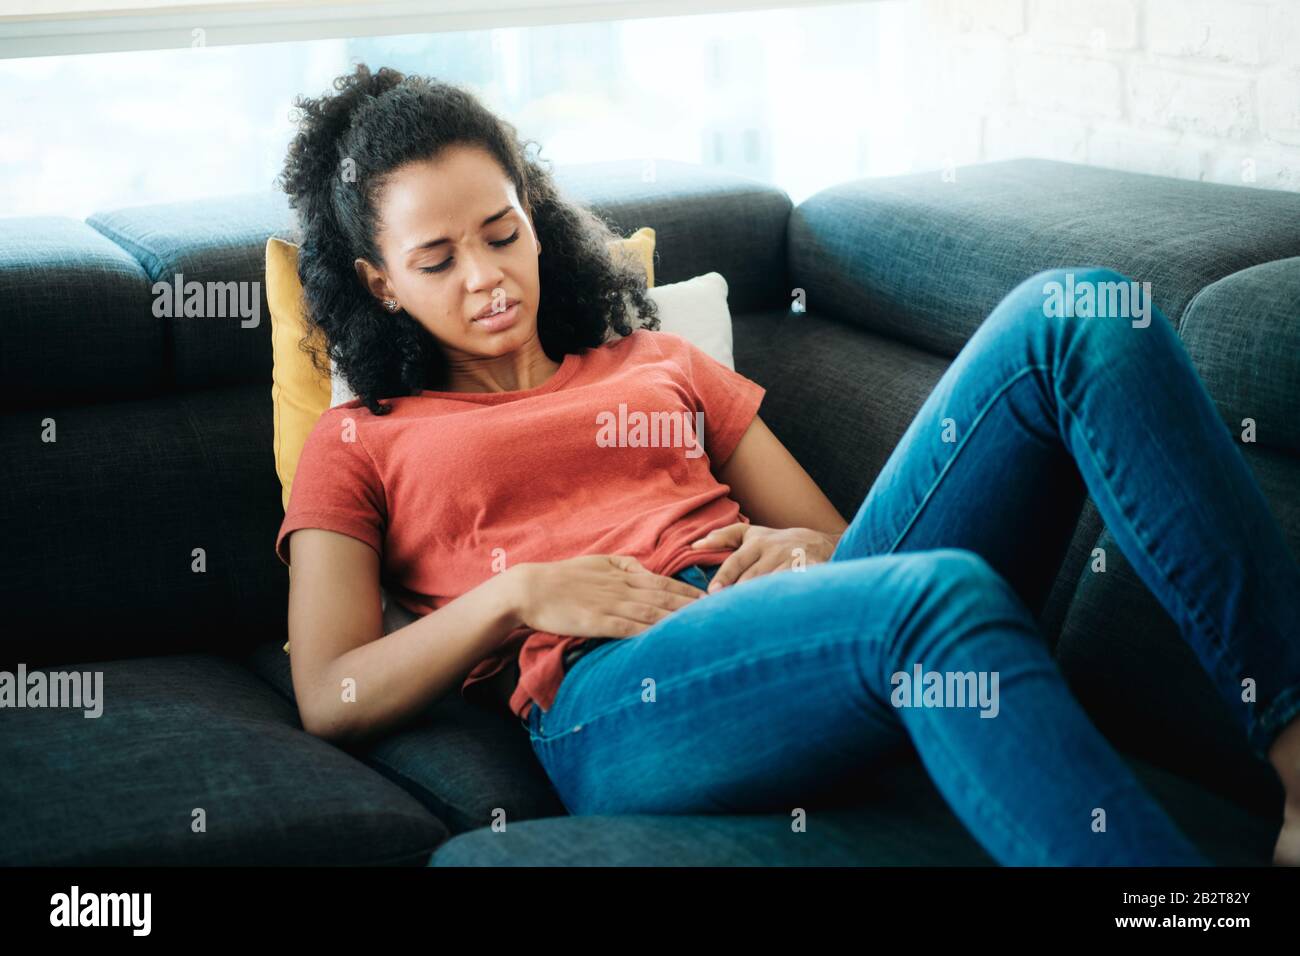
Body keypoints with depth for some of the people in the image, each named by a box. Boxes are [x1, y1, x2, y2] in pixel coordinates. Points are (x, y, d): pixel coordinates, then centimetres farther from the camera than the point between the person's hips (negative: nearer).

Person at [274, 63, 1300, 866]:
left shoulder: (662, 364, 31)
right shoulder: (358, 446, 22)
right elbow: (331, 698, 10)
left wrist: (809, 549, 1)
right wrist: (519, 594, -4)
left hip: (803, 633, 5)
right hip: (613, 698, -4)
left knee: (1068, 326, -17)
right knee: (939, 595, -38)